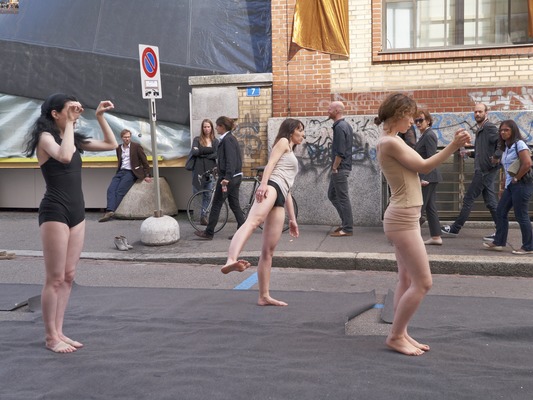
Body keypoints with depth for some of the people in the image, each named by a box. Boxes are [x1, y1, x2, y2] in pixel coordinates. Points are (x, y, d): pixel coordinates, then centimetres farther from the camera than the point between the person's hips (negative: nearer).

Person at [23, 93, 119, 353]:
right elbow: (65, 156, -29)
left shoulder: (74, 139, 14)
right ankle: (51, 337, 9)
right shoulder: (45, 137, -7)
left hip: (77, 212, 8)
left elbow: (111, 144, 19)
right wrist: (69, 123, -18)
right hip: (55, 213, -8)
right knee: (55, 278, -2)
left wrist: (100, 117, 10)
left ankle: (58, 332, 19)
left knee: (68, 277, 10)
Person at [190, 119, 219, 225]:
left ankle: (204, 216, 11)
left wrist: (203, 154, -12)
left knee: (208, 195, 2)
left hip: (210, 170, 2)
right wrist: (208, 151, -13)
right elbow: (194, 152, -11)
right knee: (197, 192, -6)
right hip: (199, 169, -2)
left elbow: (216, 155, -4)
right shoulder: (197, 139, 5)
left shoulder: (215, 141, 10)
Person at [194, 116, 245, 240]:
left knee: (216, 204, -1)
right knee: (234, 204, 10)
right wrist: (219, 168, 31)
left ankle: (208, 233, 7)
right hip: (235, 177, 10)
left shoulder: (227, 140, -15)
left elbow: (230, 160, -23)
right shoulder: (230, 138, 14)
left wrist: (226, 178, -27)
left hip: (228, 177, -10)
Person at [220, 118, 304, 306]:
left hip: (279, 199, 9)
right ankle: (231, 260, -63)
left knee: (268, 251, 3)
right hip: (271, 187, -9)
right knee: (253, 221, -38)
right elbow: (270, 163, -3)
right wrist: (263, 183, -22)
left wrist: (292, 219, 33)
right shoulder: (283, 142, 18)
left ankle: (264, 296, 3)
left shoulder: (291, 154, 42)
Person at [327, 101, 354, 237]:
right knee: (332, 195, 16)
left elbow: (340, 152, -22)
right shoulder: (346, 125, 14)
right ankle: (346, 222, 20)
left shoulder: (340, 127, -16)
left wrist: (334, 168, -14)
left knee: (343, 198, -4)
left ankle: (347, 228, 3)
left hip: (340, 169, -10)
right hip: (341, 168, 10)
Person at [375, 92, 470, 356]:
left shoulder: (392, 141, 16)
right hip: (402, 220, -11)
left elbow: (418, 166, 15)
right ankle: (395, 336, 4)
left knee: (407, 281, 14)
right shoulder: (390, 142, -15)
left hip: (403, 218, 11)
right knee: (423, 282, -6)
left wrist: (454, 145, 12)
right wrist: (453, 146, -11)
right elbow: (423, 166, -12)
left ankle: (400, 334, 21)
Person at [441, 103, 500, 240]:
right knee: (491, 202, 8)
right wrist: (470, 153, 9)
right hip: (484, 171, 10)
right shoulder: (480, 130, 18)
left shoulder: (490, 128, -11)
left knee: (468, 199, -2)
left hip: (485, 171, -10)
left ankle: (455, 228, 6)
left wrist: (495, 157, -27)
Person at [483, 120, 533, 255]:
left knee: (521, 215, -4)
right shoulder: (506, 147, 15)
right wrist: (504, 186, 10)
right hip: (510, 185, 9)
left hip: (521, 185, -9)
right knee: (500, 212, 9)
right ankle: (499, 242, 16)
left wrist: (516, 178, -14)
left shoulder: (519, 144, -12)